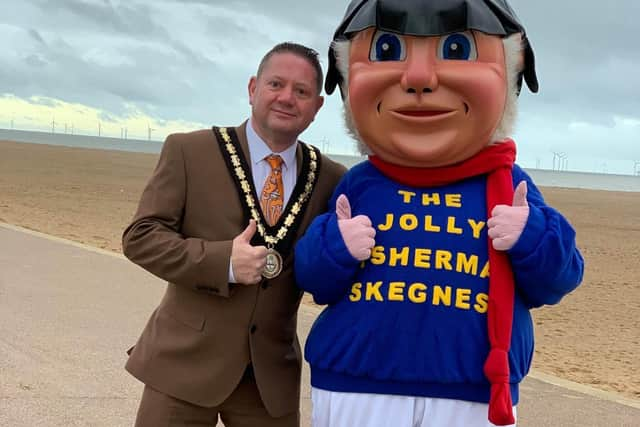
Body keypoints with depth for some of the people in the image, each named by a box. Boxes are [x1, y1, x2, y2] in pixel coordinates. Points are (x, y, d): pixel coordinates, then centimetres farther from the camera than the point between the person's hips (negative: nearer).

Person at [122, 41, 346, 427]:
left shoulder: (331, 179, 2)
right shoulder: (189, 151, -4)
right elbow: (140, 236, -8)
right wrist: (222, 261, -20)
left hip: (273, 374, 3)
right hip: (186, 364, -2)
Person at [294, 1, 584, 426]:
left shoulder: (508, 185, 2)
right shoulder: (358, 184, 3)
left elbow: (554, 279, 5)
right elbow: (314, 277, 6)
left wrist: (532, 238, -13)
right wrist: (334, 248, -13)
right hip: (354, 392, 1)